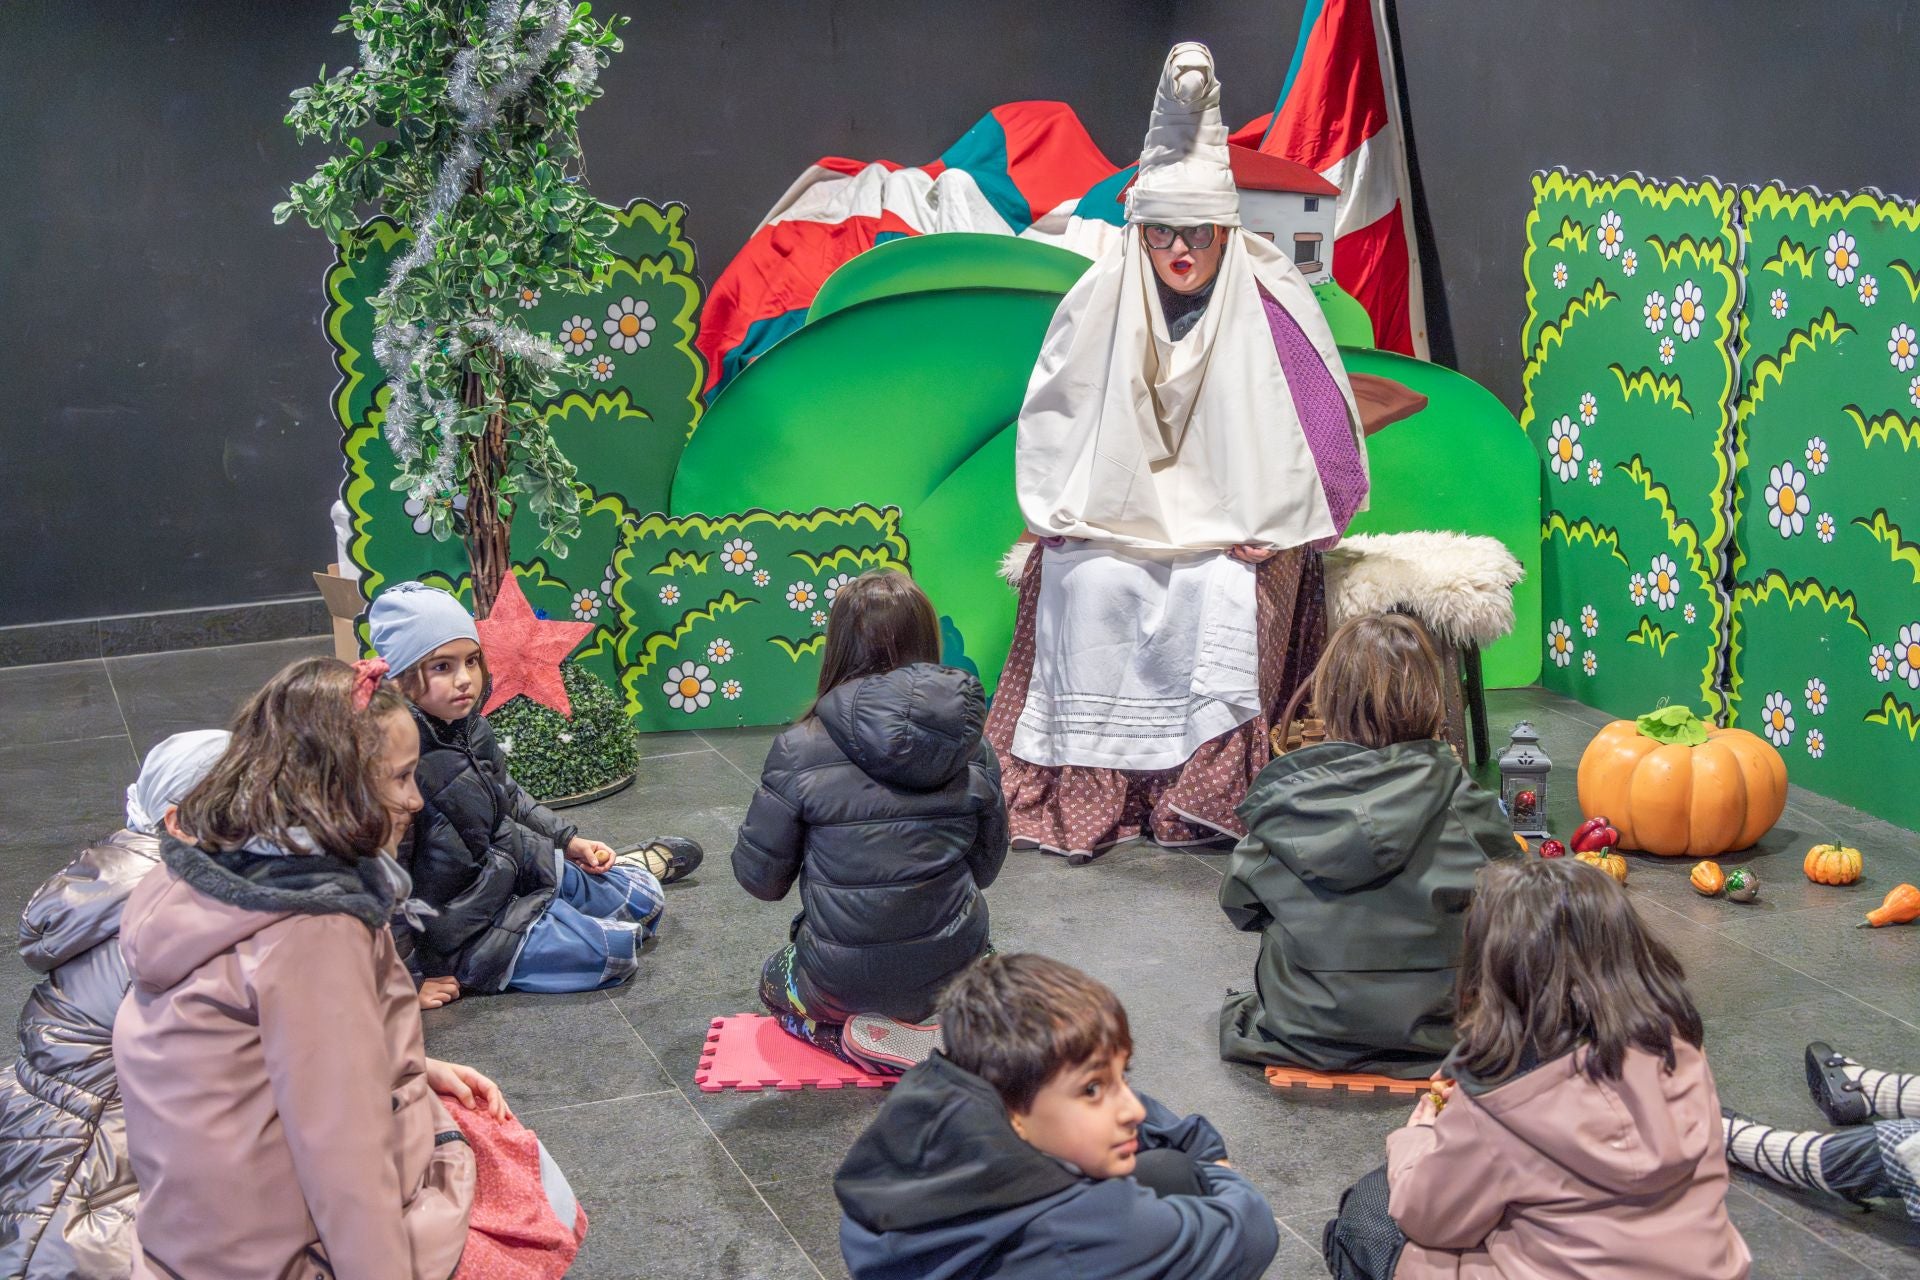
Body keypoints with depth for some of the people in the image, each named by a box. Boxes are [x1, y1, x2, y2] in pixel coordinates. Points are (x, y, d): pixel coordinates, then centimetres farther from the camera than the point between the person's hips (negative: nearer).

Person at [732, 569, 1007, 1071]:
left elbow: (759, 875, -7)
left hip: (843, 979, -4)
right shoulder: (972, 747, -6)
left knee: (774, 978, 32)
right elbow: (986, 866, 5)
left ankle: (863, 1037, 5)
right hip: (952, 970, 5)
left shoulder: (800, 750, -16)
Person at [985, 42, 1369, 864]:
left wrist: (1268, 528, -7)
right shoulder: (1102, 297, -1)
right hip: (1119, 514, 2)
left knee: (1221, 597, -27)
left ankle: (1209, 794, -13)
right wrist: (1060, 508, 3)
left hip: (1232, 530, -2)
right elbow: (1056, 405, 9)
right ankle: (1084, 789, -11)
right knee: (1089, 588, -21)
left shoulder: (1271, 303, -8)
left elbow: (1311, 413, -4)